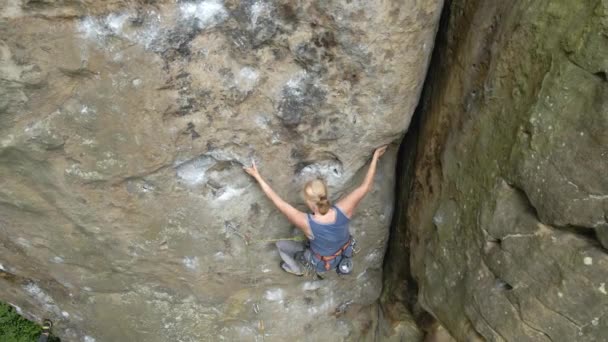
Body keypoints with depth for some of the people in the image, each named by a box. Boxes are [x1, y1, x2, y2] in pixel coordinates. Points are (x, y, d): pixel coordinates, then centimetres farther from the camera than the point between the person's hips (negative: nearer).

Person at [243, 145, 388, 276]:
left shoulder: (307, 223, -40)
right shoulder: (343, 210, -34)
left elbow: (277, 201, -32)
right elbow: (365, 187, -21)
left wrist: (257, 176, -22)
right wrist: (375, 157, -11)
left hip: (323, 264, -2)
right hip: (344, 253, 3)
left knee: (281, 244, 14)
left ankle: (296, 269, 40)